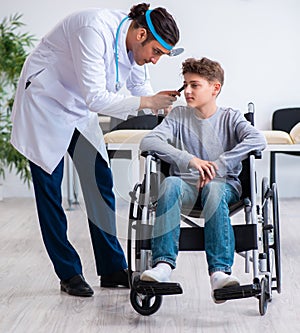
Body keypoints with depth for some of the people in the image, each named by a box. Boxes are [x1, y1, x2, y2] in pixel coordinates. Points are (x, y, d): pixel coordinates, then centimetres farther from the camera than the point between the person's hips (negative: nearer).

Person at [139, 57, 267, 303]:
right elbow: (148, 142, -6)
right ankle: (163, 264, -42)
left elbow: (258, 140, -14)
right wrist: (190, 160, -19)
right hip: (187, 183, 2)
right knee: (170, 183, -32)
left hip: (224, 183, -1)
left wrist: (218, 165, -23)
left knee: (214, 189, -36)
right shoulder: (179, 116, 11)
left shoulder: (230, 117, 6)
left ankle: (219, 271, -46)